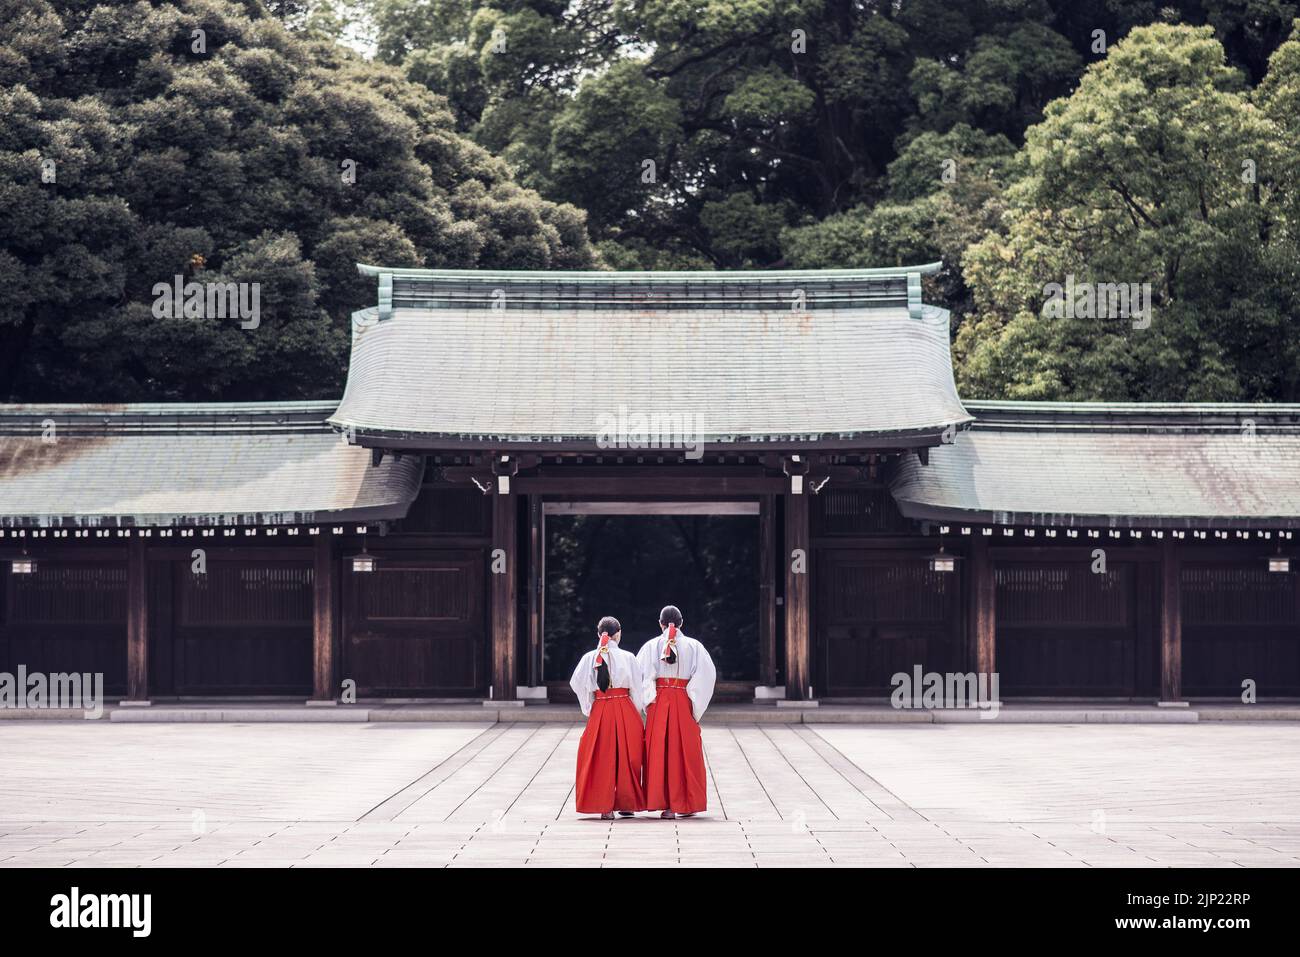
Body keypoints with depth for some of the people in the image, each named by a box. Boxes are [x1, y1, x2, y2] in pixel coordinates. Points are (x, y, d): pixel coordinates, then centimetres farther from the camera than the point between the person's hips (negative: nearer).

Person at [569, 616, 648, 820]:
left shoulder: (590, 658, -1)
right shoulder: (627, 657, -5)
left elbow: (577, 684, -6)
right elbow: (637, 688, -4)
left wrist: (588, 709, 4)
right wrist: (637, 712, 10)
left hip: (600, 712, 1)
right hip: (625, 710, -1)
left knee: (601, 758, 6)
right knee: (626, 756, 11)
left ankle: (605, 807, 2)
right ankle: (627, 804, 15)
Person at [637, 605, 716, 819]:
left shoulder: (651, 646, 2)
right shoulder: (693, 646, 2)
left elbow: (638, 674, -7)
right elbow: (708, 674, -6)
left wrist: (647, 701, -1)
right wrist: (697, 707, -3)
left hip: (658, 704, 0)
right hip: (684, 704, 0)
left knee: (659, 753, 4)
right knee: (684, 753, 7)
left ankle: (663, 803, 0)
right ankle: (684, 804, 9)